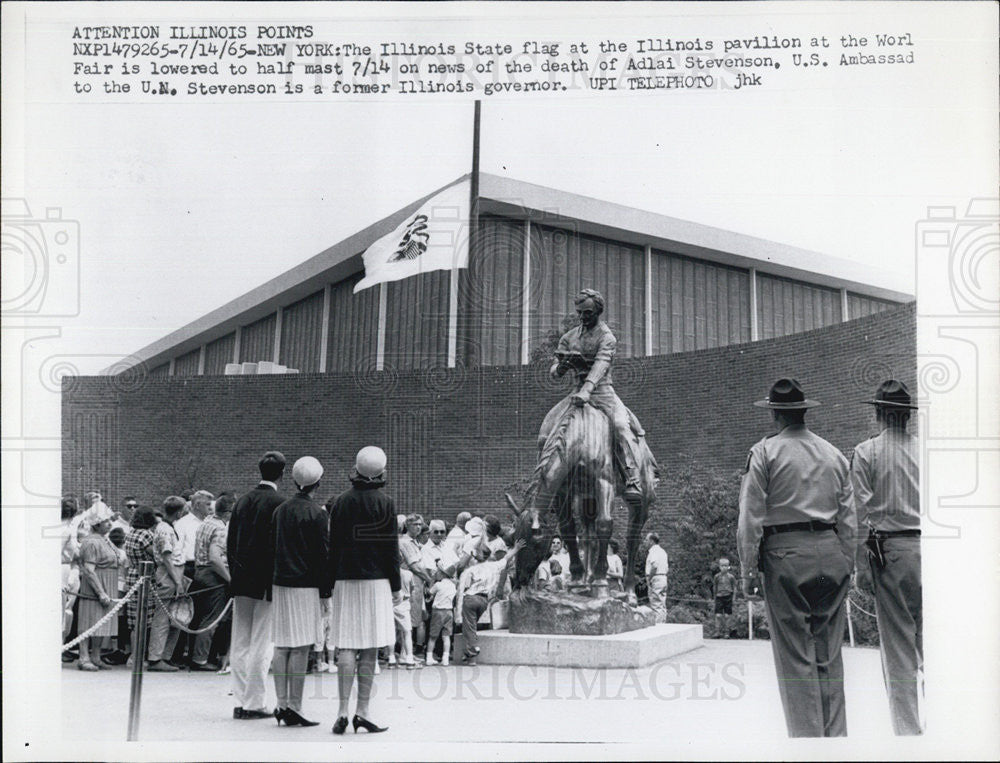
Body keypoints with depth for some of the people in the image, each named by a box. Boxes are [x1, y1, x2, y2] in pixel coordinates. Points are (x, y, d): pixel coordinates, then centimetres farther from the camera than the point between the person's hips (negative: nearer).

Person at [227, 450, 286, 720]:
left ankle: (241, 701, 13)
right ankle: (254, 704, 0)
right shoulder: (278, 503, -10)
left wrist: (235, 575, 18)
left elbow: (230, 543, 12)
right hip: (267, 581, -6)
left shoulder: (242, 501, 9)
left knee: (239, 644, 10)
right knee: (261, 645, -2)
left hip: (241, 581, 6)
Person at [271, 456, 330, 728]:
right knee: (301, 648, -4)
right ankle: (294, 707, -3)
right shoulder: (317, 514, -9)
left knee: (282, 646, 9)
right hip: (306, 586, -6)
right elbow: (322, 555, -9)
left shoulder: (280, 511, 10)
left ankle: (282, 704, 11)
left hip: (280, 584, 6)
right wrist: (326, 594, -5)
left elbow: (272, 549, 13)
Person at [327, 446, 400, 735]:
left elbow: (333, 545, 8)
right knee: (369, 648, 2)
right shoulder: (384, 503, -4)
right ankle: (362, 711, 2)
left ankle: (343, 711, -5)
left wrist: (331, 584, 14)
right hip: (375, 581, -3)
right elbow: (391, 548, -3)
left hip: (345, 581, 3)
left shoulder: (341, 502, 5)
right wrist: (396, 587, 4)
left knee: (346, 647, 2)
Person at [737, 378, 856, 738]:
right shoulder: (834, 454, 13)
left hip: (786, 554, -5)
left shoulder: (765, 452, -2)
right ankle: (836, 734, 15)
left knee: (796, 656, 0)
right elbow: (848, 520, 13)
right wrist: (846, 566, 18)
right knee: (829, 653, 12)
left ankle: (808, 736, 0)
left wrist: (748, 572, 0)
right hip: (831, 553, 5)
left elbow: (750, 519, -5)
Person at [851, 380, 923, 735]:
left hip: (891, 549, -3)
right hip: (931, 546, 3)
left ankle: (908, 729, 3)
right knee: (931, 639, 10)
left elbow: (862, 513, -4)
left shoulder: (866, 453, -1)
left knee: (898, 643, 2)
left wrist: (862, 565, -1)